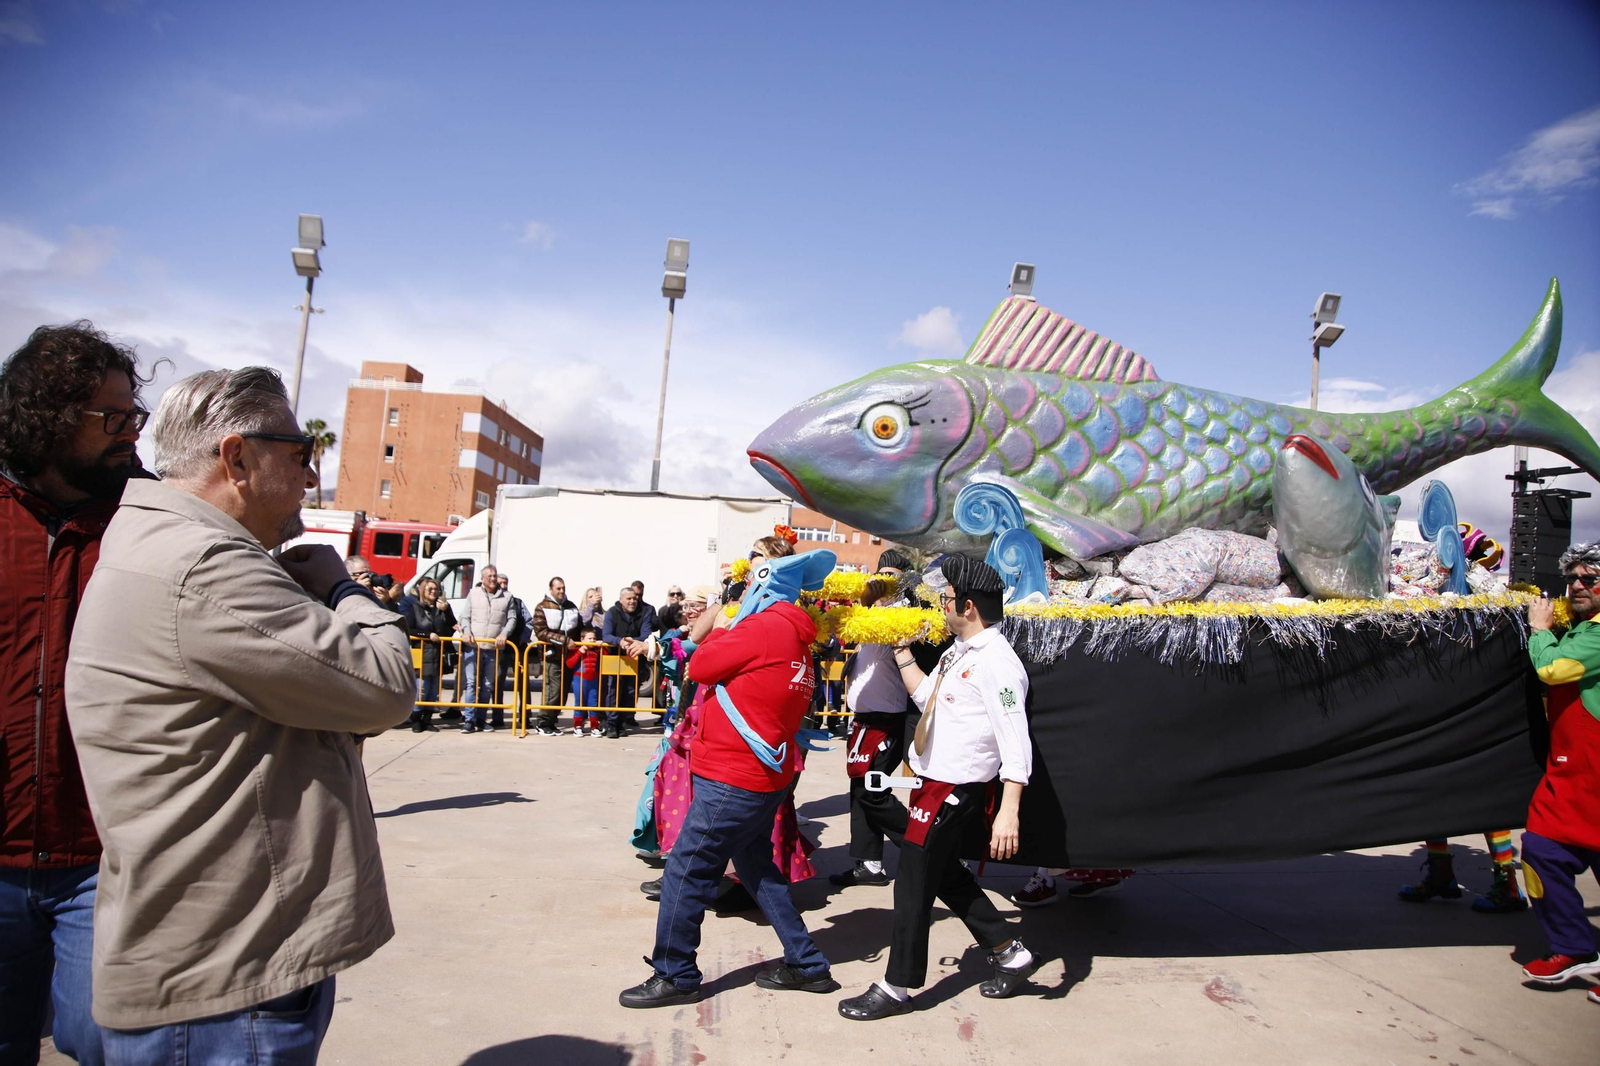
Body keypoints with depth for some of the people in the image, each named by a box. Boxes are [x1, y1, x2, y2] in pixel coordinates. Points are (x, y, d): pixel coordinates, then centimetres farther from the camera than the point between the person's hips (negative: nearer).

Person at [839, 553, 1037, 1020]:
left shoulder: (996, 661, -22)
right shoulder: (960, 650, 9)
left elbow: (1016, 743, -26)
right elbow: (927, 697, 21)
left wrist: (1008, 811, -31)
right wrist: (902, 652, 17)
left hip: (953, 791, -10)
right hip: (936, 783, 10)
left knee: (913, 885, 1)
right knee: (946, 875, 21)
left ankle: (896, 988, 16)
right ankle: (1010, 954, 34)